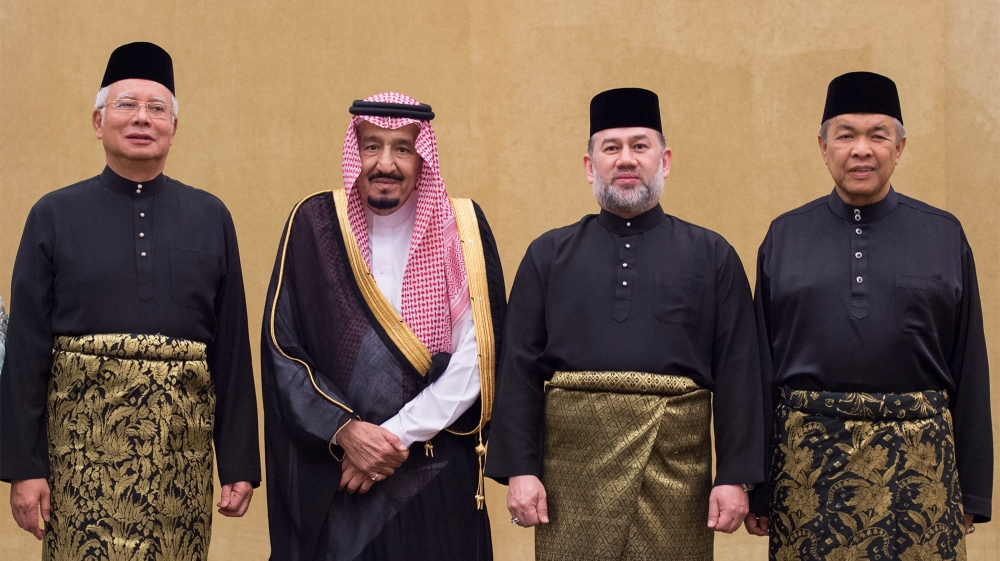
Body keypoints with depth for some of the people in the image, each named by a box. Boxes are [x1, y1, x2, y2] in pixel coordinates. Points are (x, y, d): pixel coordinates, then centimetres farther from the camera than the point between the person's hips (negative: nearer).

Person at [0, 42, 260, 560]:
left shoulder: (211, 218, 8)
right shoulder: (54, 215, 4)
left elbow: (232, 347, 6)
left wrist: (240, 464, 3)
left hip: (181, 448, 2)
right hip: (82, 450, -1)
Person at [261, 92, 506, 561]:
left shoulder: (462, 229, -1)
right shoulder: (314, 224, -1)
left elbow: (475, 359, -7)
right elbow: (281, 350, -3)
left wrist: (398, 434, -13)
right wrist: (344, 431, -13)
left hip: (437, 478, 0)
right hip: (330, 480, 0)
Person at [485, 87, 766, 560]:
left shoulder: (712, 256, 7)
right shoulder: (549, 255, 9)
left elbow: (737, 372, 2)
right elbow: (520, 368, 4)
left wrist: (735, 476, -4)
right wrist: (519, 469, -3)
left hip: (676, 467, 0)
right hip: (571, 465, 1)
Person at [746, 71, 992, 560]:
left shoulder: (945, 236, 5)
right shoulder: (784, 236, 6)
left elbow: (969, 369, 5)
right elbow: (761, 367, 6)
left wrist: (972, 492, 3)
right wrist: (757, 490, 3)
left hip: (917, 463, 0)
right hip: (807, 460, 0)